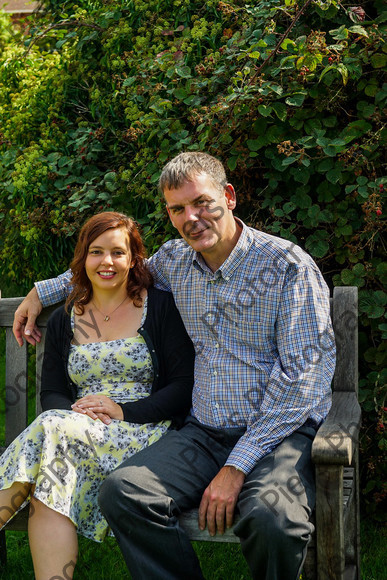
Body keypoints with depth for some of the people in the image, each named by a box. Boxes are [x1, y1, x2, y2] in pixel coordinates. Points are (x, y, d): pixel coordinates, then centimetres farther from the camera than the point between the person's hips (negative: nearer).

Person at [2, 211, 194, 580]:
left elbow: (184, 387, -1)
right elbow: (51, 394, 16)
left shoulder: (161, 308, 5)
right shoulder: (63, 321, 17)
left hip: (147, 433, -3)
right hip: (74, 434, 3)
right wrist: (73, 409, -9)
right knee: (51, 482, -33)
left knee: (52, 430, -31)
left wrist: (124, 410, -13)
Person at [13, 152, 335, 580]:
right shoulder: (173, 261, 10)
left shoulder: (288, 265, -7)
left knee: (271, 518, -36)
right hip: (205, 432, 5)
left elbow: (303, 375, -12)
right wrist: (43, 291, 29)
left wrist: (237, 467, -17)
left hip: (282, 432, -5)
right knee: (122, 492, -22)